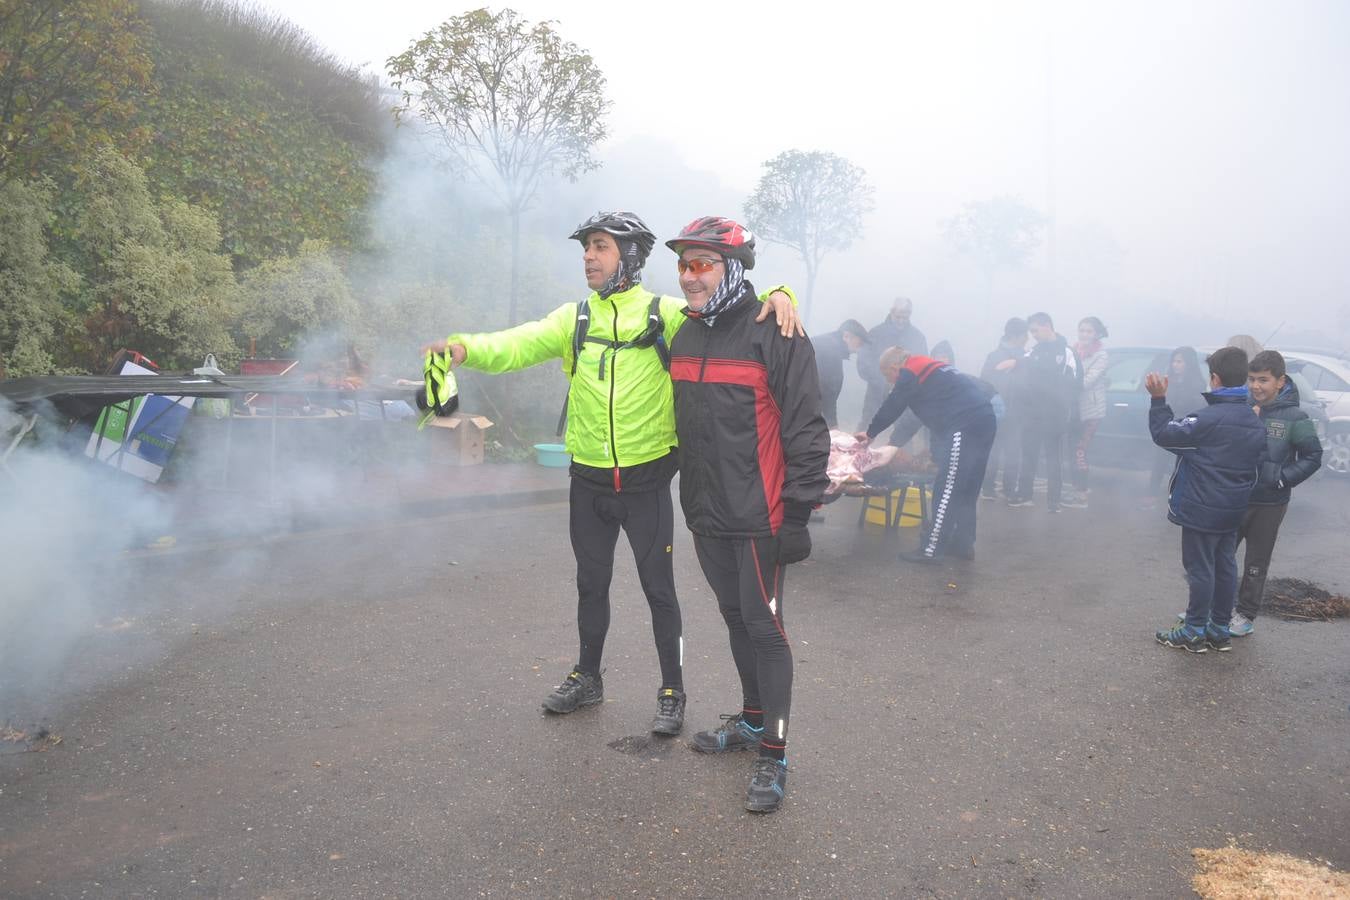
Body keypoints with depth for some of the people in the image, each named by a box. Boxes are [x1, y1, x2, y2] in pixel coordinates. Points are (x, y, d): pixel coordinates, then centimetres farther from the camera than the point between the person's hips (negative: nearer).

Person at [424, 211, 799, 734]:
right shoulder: (574, 318, 3)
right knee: (591, 583, 18)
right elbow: (516, 346, -8)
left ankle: (672, 692, 24)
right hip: (589, 481, 4)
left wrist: (776, 293, -32)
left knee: (658, 588, 8)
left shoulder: (665, 314, -6)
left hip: (646, 480, -3)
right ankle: (587, 678, 38)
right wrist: (466, 347, -26)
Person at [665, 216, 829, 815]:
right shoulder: (685, 336, 11)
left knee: (764, 627, -1)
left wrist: (799, 513, -17)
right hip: (706, 517, 7)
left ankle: (773, 755, 11)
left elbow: (806, 430, -14)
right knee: (735, 618, 18)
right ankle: (753, 720, 35)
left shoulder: (774, 336, -13)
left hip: (759, 518, -7)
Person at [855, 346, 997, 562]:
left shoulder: (909, 374, -2)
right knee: (966, 488, 15)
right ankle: (963, 544, 21)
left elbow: (892, 407, 5)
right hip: (983, 419, 10)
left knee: (947, 490, -7)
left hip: (965, 424, -10)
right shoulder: (928, 368, 27)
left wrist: (870, 433, 20)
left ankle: (930, 549, -5)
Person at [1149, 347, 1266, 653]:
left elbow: (1164, 434, -18)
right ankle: (1220, 630, 23)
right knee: (1225, 567, 14)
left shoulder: (1209, 418, -21)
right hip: (1233, 510, 8)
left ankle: (1194, 632, 8)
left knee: (1200, 569, 0)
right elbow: (1255, 467, 15)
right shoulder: (1255, 422, 7)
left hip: (1202, 509, -8)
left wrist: (1158, 399, -11)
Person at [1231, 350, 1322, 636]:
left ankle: (1246, 615, 23)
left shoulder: (1294, 417, -11)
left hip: (1269, 505, -2)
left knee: (1256, 564, 11)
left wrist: (1282, 478, -13)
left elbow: (1312, 456, -5)